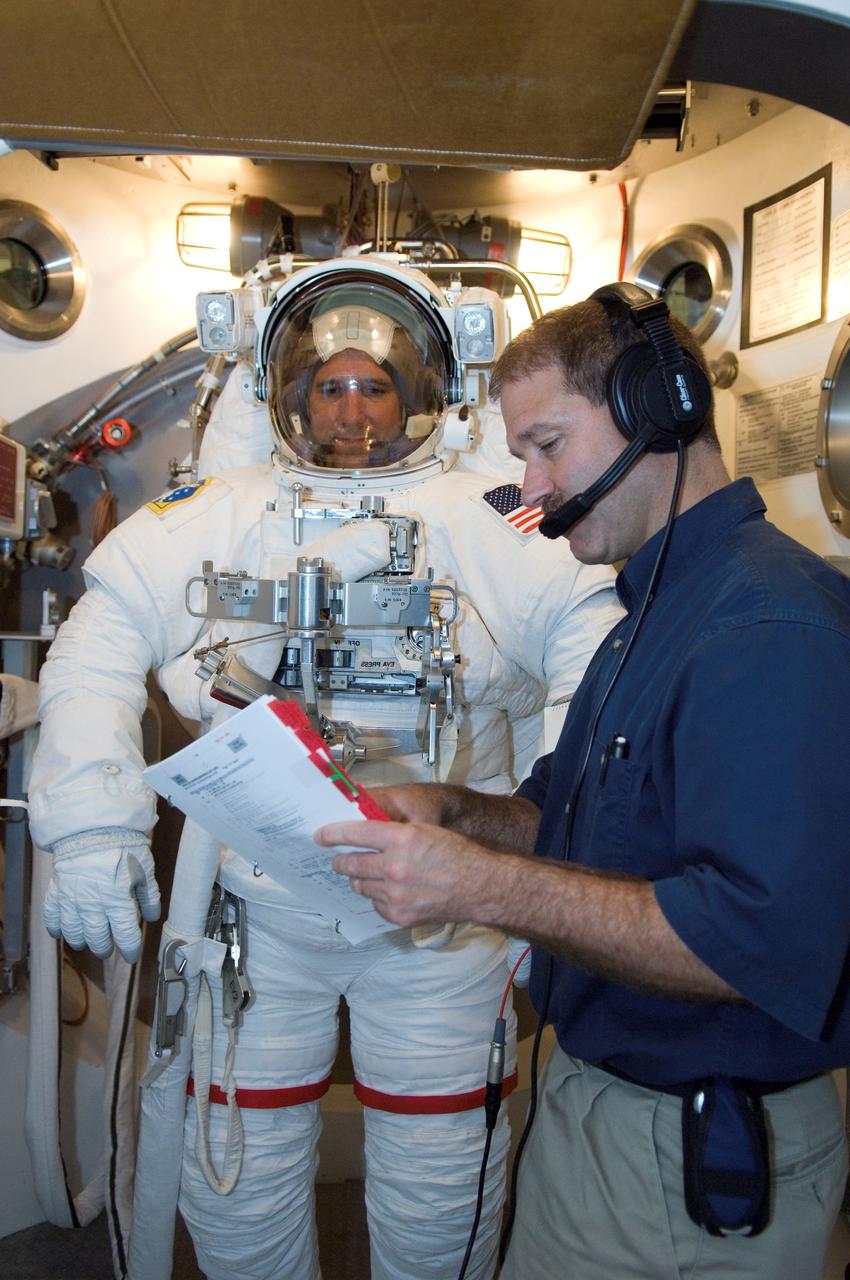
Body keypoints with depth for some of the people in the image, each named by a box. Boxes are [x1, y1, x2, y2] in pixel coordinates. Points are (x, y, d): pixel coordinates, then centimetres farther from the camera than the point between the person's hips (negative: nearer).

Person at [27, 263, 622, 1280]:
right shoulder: (219, 517, 5)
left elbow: (591, 635, -3)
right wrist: (90, 819, -11)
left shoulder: (491, 520, 1)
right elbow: (101, 640, 0)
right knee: (234, 1184, 15)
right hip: (255, 903, 2)